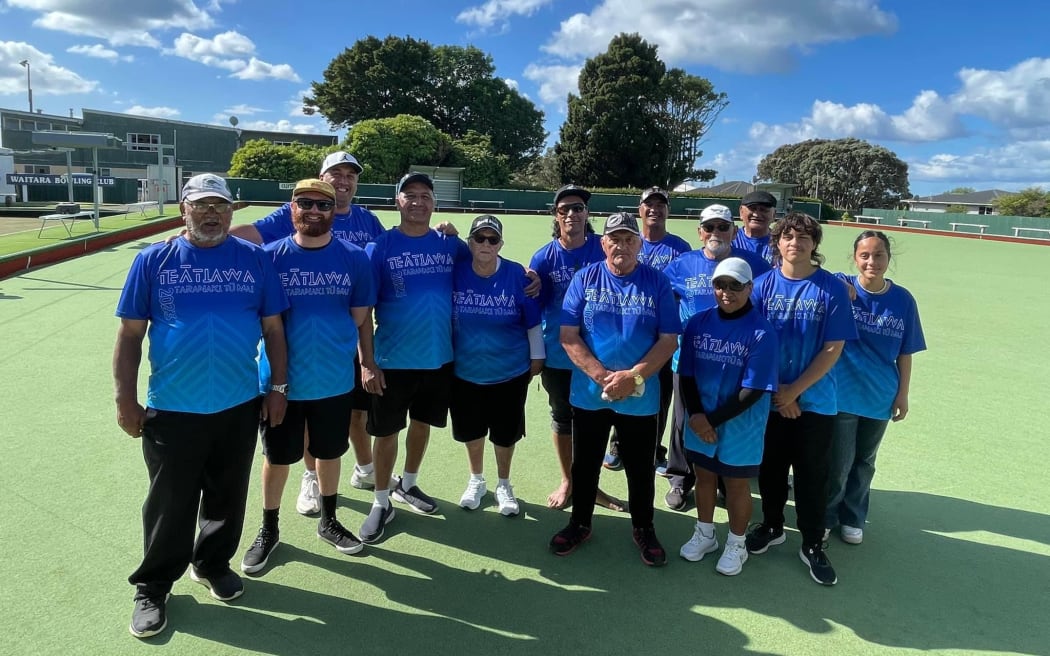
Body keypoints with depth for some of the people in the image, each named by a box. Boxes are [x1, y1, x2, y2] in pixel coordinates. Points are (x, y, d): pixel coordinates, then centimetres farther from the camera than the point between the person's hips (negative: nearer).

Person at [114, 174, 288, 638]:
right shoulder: (153, 261, -2)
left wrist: (278, 388, 0)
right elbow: (130, 334, 0)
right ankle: (152, 587, 31)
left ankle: (213, 564, 40)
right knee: (169, 505, 10)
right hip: (171, 410, -1)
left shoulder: (255, 260, 0)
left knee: (228, 498, 17)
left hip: (239, 408, 2)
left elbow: (273, 329, 3)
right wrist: (125, 399, -3)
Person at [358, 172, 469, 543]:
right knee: (386, 430, 7)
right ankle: (381, 502, 26)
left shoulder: (450, 245, 0)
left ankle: (407, 485, 41)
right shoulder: (380, 247, -8)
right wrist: (366, 361, -13)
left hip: (439, 358, 3)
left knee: (422, 423, 18)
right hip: (393, 360, -3)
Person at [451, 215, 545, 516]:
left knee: (505, 433, 12)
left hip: (510, 372, -1)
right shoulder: (456, 272, -11)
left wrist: (536, 358, 2)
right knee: (471, 430, 17)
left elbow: (533, 322, -3)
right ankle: (476, 481, 42)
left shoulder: (517, 275, -13)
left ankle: (503, 485, 36)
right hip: (465, 371, 1)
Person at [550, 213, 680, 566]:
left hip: (641, 397, 0)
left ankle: (644, 529, 35)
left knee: (640, 468, 13)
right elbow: (568, 335, -7)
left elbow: (669, 340, -5)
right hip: (588, 393, 1)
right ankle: (580, 524, 36)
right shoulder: (584, 279, -3)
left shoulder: (657, 282, -3)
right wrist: (602, 375, -17)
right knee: (585, 464, 16)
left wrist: (633, 376, -17)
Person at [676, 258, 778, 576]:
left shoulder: (762, 332, -17)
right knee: (704, 476, 19)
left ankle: (736, 545, 35)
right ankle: (704, 534, 41)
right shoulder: (697, 323, -5)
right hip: (700, 421, 4)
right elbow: (686, 374, -1)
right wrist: (696, 415, -14)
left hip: (740, 426, -3)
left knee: (737, 484, 13)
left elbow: (753, 391, -17)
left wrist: (713, 419, -17)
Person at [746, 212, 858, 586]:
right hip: (769, 397, 2)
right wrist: (776, 389, -8)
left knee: (812, 475, 8)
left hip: (815, 400, -1)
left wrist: (794, 390, -12)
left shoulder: (832, 289, -7)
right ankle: (771, 527, 37)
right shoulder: (763, 284, -4)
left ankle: (813, 545, 26)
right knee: (771, 467, 16)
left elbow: (833, 348, -8)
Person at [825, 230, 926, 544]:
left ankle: (853, 519, 38)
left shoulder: (902, 300, -3)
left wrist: (903, 393, 2)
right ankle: (825, 517, 28)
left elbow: (905, 353, 2)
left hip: (880, 396, 3)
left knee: (864, 462, 18)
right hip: (841, 393, -3)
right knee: (838, 463, 5)